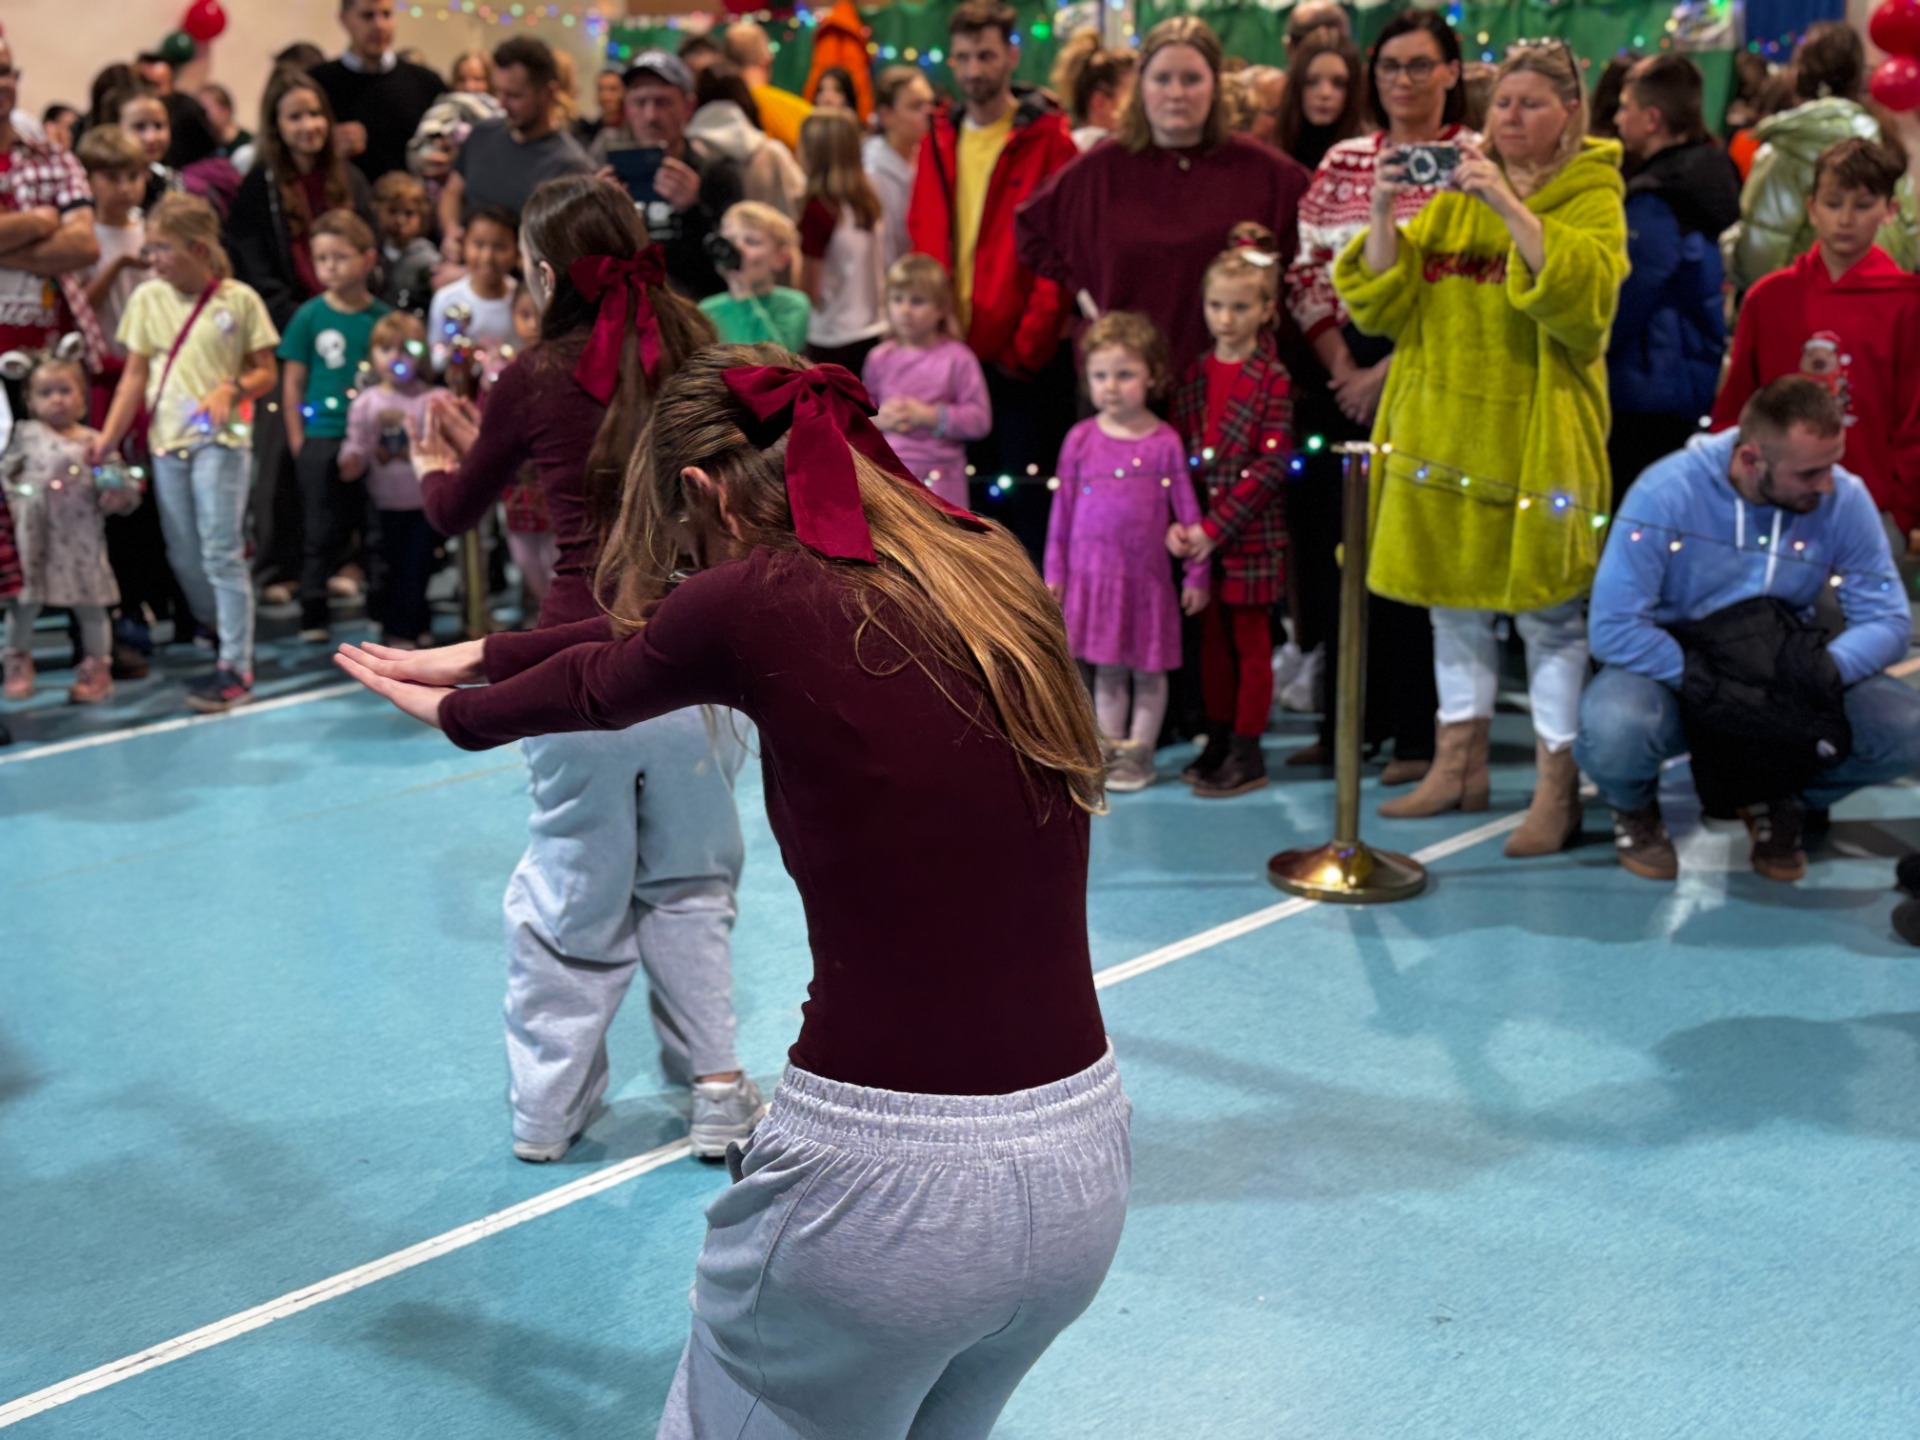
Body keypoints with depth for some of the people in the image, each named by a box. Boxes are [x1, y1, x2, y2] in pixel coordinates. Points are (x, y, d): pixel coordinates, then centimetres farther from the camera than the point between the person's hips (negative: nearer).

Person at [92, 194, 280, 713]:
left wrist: (232, 389, -19)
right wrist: (109, 435, -1)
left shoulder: (239, 300, -3)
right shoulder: (148, 298, 6)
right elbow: (135, 375, 7)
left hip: (221, 438, -5)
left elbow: (266, 373, 1)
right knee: (183, 557, 9)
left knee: (221, 553, -8)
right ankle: (224, 640, 26)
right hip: (167, 439, 5)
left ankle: (235, 668, -4)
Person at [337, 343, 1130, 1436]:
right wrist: (475, 657, 32)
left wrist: (457, 711, 33)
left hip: (884, 1173, -7)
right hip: (1086, 1156, 7)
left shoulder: (759, 605, -11)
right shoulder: (992, 576, 7)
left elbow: (605, 684, 12)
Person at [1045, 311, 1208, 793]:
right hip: (1093, 571, 2)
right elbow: (1062, 508, 6)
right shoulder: (1080, 439, 0)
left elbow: (1187, 509, -2)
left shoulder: (1165, 441, -7)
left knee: (1148, 668, 7)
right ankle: (1108, 746, 22)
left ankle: (1139, 751, 17)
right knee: (1106, 667, 12)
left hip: (1147, 573, -2)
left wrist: (1196, 573, -1)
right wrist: (1054, 570, 7)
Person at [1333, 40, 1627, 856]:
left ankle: (1557, 790, 3)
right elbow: (1381, 305, 5)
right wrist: (1383, 216, -11)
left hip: (1537, 437, -4)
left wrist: (1509, 206, -26)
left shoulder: (1592, 197, 0)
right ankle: (1460, 767, 23)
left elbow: (1584, 297, -20)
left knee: (1548, 611, -3)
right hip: (1444, 429, 5)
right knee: (1452, 599, 11)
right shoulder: (1452, 191, 11)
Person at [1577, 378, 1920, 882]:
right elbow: (1613, 627, -24)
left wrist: (1828, 666, -28)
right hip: (1672, 672, -3)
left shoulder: (1845, 499, -11)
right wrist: (1699, 679, -29)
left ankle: (1789, 802, 12)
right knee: (1615, 730, -38)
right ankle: (1634, 805, 4)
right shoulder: (1666, 492, -22)